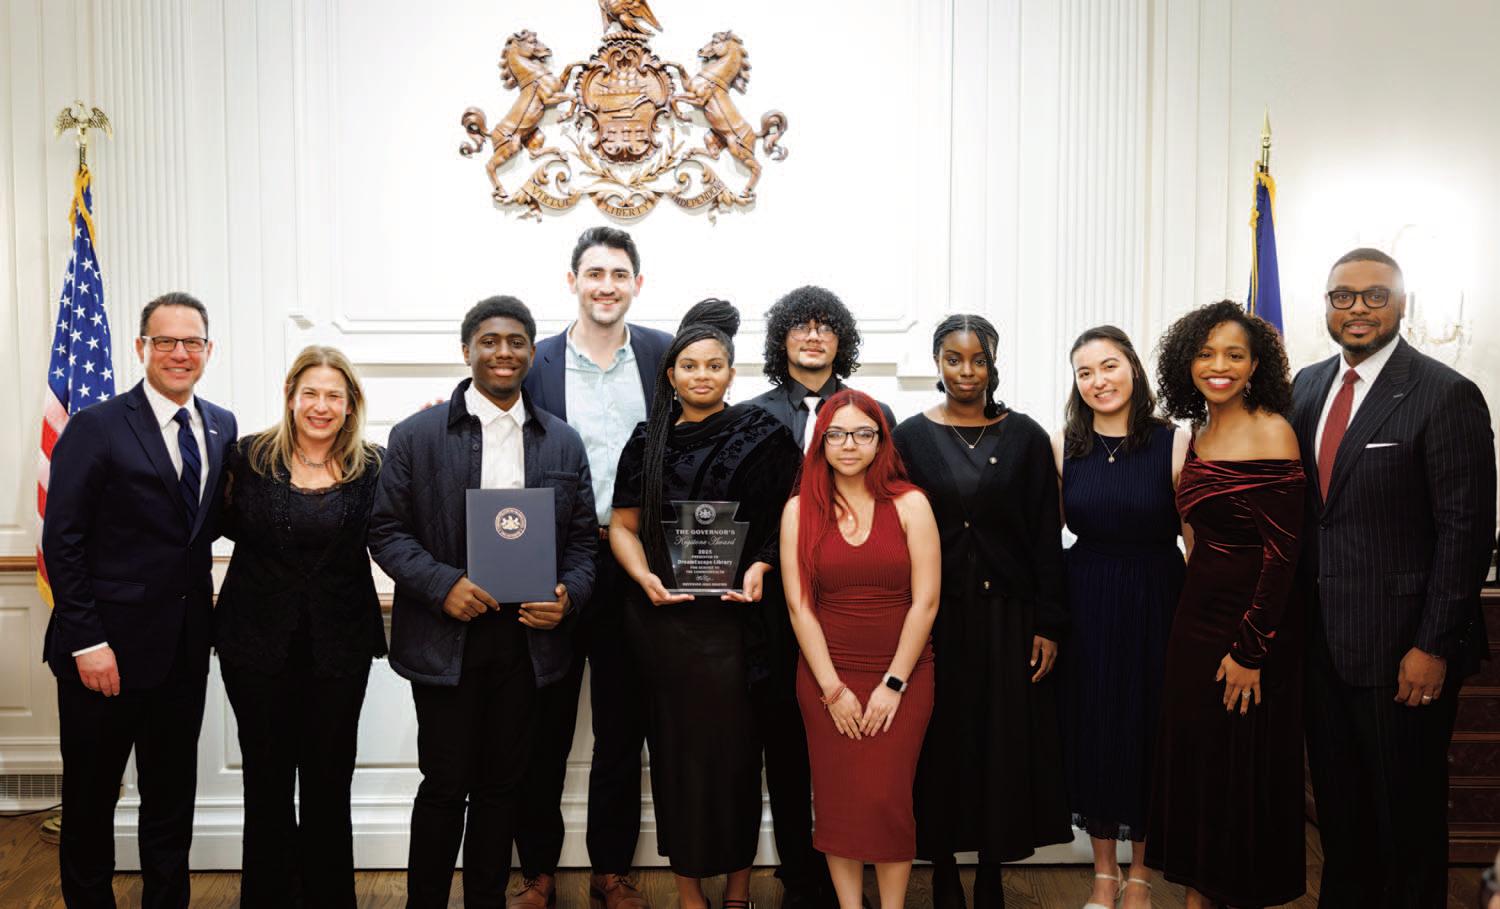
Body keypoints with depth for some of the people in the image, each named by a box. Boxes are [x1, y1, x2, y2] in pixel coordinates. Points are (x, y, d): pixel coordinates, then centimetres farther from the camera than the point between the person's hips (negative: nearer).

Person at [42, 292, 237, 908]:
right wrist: (87, 641, -15)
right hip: (107, 650, -4)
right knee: (90, 798, 12)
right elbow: (62, 542, -11)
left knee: (172, 797, 16)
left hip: (185, 648, 5)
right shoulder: (96, 428, -9)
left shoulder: (222, 428, 7)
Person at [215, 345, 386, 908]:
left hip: (339, 644, 0)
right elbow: (231, 526, 10)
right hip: (257, 640, 1)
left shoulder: (372, 467, -2)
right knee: (267, 777, 12)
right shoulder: (250, 456, 0)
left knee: (329, 778, 10)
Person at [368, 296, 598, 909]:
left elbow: (583, 538, 9)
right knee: (445, 785, 5)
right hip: (446, 638, -2)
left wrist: (569, 594, -10)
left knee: (501, 785, 14)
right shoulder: (417, 435, -1)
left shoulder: (563, 442, 7)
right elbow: (386, 531, -2)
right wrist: (442, 585, -17)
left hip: (526, 637, 3)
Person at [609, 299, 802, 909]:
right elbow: (623, 524, 10)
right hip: (662, 615, 2)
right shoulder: (648, 441, 9)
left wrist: (760, 567, -13)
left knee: (732, 744, 2)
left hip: (733, 614, -2)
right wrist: (645, 577, -8)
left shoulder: (759, 435, 3)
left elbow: (788, 518, 3)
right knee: (674, 744, 6)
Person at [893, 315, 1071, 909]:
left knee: (1005, 742, 7)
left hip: (1007, 614, 1)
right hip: (934, 615, 0)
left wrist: (1048, 623, -2)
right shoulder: (912, 437, 1)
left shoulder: (1025, 436, 2)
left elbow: (1047, 536, 2)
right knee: (940, 742, 7)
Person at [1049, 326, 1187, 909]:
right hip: (1084, 604, 2)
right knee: (1089, 730, 10)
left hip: (1155, 603, -2)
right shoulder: (1061, 445, 0)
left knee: (1148, 728, 9)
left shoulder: (1174, 443, -8)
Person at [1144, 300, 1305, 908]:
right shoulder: (1199, 432, 9)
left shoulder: (1270, 431, -14)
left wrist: (1252, 649, -18)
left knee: (1245, 768, 7)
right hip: (1197, 612, 7)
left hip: (1253, 620, -7)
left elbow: (1282, 552, -17)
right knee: (1193, 756, 14)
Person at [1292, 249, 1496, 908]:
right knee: (1337, 803, 18)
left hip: (1400, 645, -6)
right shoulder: (1307, 387, 8)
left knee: (1407, 810, 10)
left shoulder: (1446, 395, -11)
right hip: (1321, 638, 6)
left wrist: (1433, 646, -15)